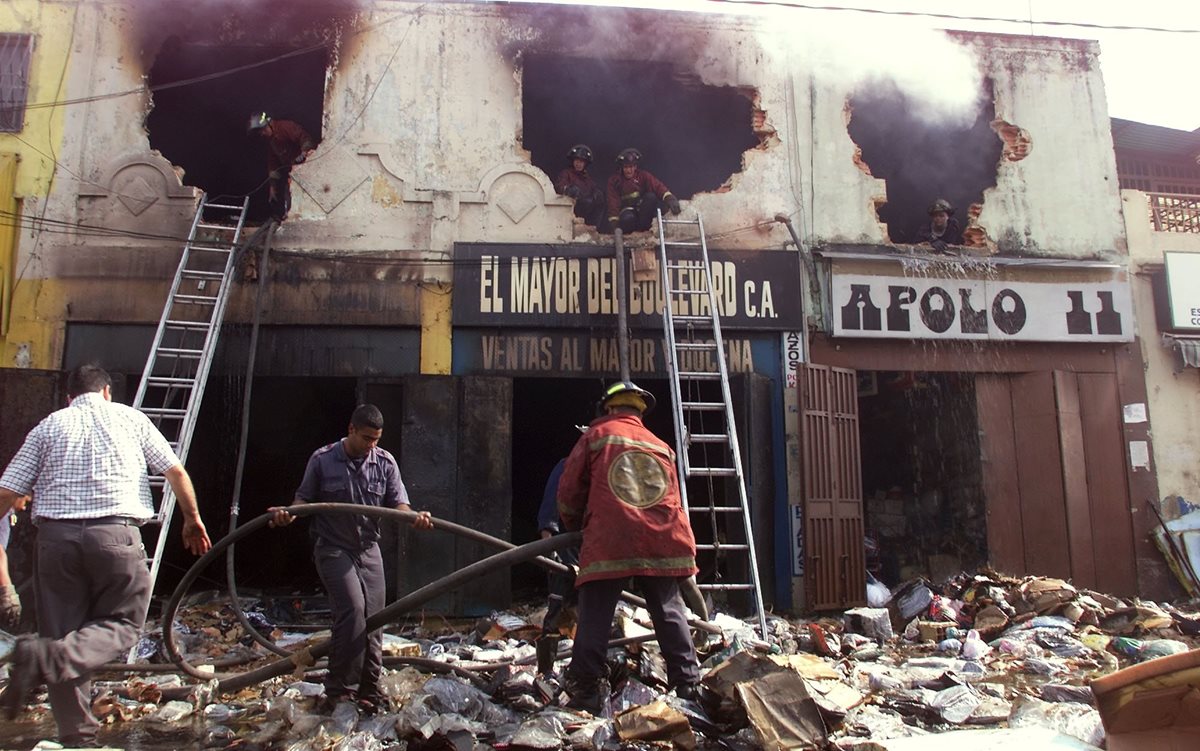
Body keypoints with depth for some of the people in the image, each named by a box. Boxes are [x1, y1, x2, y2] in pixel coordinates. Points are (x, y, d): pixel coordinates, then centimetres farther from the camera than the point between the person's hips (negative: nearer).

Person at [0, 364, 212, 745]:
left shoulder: (48, 426, 15)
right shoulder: (130, 418, 12)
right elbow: (176, 472, 9)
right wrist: (192, 519, 20)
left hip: (56, 535, 3)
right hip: (116, 534, -2)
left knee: (62, 631, 11)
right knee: (120, 624, 7)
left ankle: (76, 734, 12)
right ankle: (46, 657, -21)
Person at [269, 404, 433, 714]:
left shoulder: (385, 462, 0)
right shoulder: (322, 460, -5)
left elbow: (398, 505, -3)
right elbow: (304, 498, 3)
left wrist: (415, 518, -25)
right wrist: (288, 513, -18)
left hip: (368, 549, 4)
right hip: (333, 548, -4)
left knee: (373, 618, 3)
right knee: (352, 610, -20)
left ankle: (368, 694, 17)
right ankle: (338, 690, -7)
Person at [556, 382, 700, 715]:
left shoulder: (597, 435, 11)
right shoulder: (661, 446, 23)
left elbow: (569, 489, 10)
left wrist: (573, 524, 27)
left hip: (608, 540, -4)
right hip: (662, 540, 4)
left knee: (595, 617, 1)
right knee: (669, 612, 12)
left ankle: (586, 693, 1)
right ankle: (688, 686, 13)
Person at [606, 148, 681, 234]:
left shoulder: (643, 175, -5)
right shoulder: (614, 180, -4)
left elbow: (657, 186, -23)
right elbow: (613, 202, -9)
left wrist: (669, 198, -42)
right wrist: (614, 220, -22)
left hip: (642, 208, 2)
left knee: (651, 196, -29)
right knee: (627, 218, -39)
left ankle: (642, 226, -17)